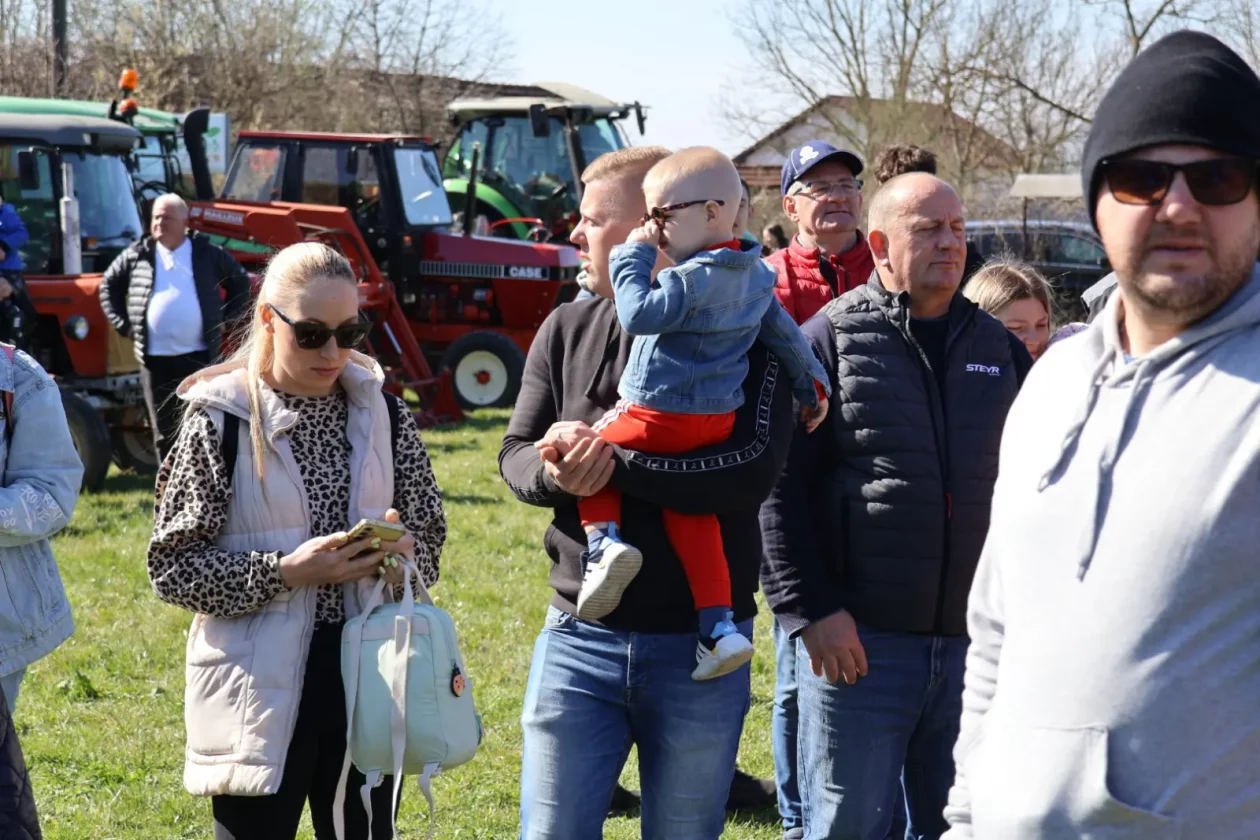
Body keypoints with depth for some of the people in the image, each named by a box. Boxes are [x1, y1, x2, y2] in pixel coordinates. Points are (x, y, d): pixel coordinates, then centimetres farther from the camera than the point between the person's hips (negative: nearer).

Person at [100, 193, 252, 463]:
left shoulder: (208, 254, 4)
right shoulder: (137, 255, 5)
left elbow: (240, 282, 15)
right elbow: (109, 286, 17)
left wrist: (228, 321, 6)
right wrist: (123, 324, 8)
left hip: (199, 356, -1)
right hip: (155, 358, 1)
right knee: (165, 430, 6)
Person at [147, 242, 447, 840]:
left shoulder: (383, 414, 6)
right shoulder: (220, 420, -6)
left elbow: (429, 537, 12)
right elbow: (172, 568, -8)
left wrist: (400, 552, -11)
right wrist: (285, 573, -19)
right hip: (261, 689, -3)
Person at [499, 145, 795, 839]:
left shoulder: (744, 334, -7)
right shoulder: (567, 329, 6)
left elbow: (752, 470, -20)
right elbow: (514, 454, 4)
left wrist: (614, 462, -23)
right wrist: (554, 473, -20)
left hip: (700, 647, -3)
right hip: (580, 637, 3)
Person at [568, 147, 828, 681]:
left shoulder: (693, 279, -19)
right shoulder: (756, 277, 9)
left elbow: (638, 315, -26)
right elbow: (786, 336, 17)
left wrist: (632, 256, -14)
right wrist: (812, 386, 29)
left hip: (658, 417, -8)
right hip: (718, 419, 8)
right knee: (689, 512, 13)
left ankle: (603, 538, -13)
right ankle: (719, 627, 6)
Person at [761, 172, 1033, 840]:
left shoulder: (997, 347, 12)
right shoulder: (831, 340, -2)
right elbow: (781, 487, -7)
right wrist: (810, 608, -14)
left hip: (974, 637, 4)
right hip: (858, 639, -4)